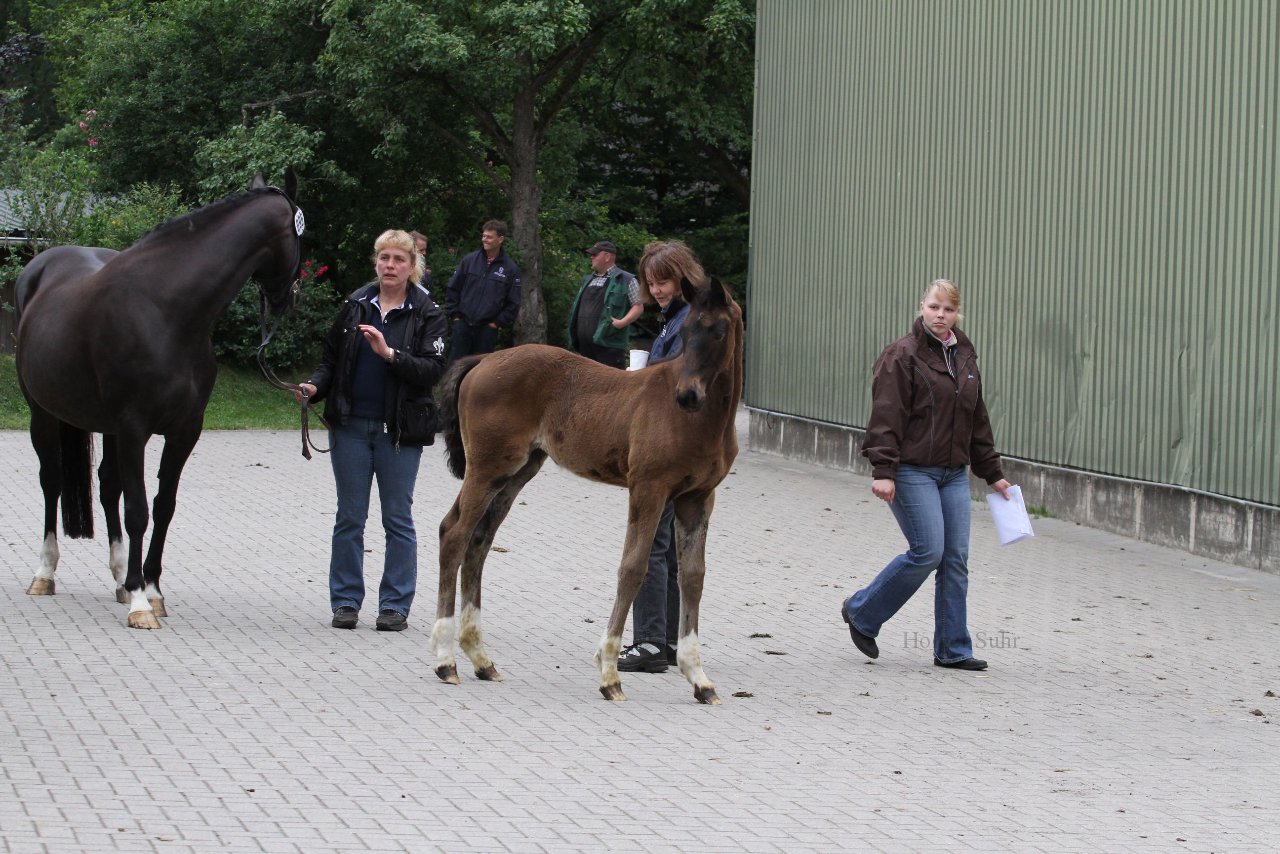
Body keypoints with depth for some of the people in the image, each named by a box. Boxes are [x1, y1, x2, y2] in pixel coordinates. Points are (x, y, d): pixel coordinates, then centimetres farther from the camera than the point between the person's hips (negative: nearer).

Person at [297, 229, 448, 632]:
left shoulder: (427, 314, -1)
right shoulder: (355, 305, 7)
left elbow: (434, 370, -11)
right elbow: (331, 358, 13)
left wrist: (390, 354, -22)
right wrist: (315, 387, -6)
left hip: (400, 431, -3)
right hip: (351, 426, 3)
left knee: (398, 519, 4)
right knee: (349, 517, 8)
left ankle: (396, 605, 11)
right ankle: (345, 601, 15)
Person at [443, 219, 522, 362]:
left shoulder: (510, 269, -1)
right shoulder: (469, 261, 3)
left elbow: (513, 302, 4)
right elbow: (452, 289, 9)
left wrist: (499, 322, -1)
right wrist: (454, 314, 3)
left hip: (487, 328, -1)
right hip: (463, 324, 1)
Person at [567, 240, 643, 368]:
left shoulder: (626, 280, -1)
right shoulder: (588, 280, 21)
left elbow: (638, 306, -4)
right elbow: (578, 306, 30)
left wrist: (622, 322, -18)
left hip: (609, 345, -7)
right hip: (585, 345, 7)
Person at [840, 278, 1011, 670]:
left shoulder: (964, 357, 15)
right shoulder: (902, 355, -8)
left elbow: (977, 421, 21)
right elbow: (887, 418, -14)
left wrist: (992, 473, 21)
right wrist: (883, 471, -22)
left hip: (953, 472, 7)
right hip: (912, 471, -7)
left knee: (956, 557, 2)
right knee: (928, 551, -13)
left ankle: (953, 649, 7)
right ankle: (861, 612, 6)